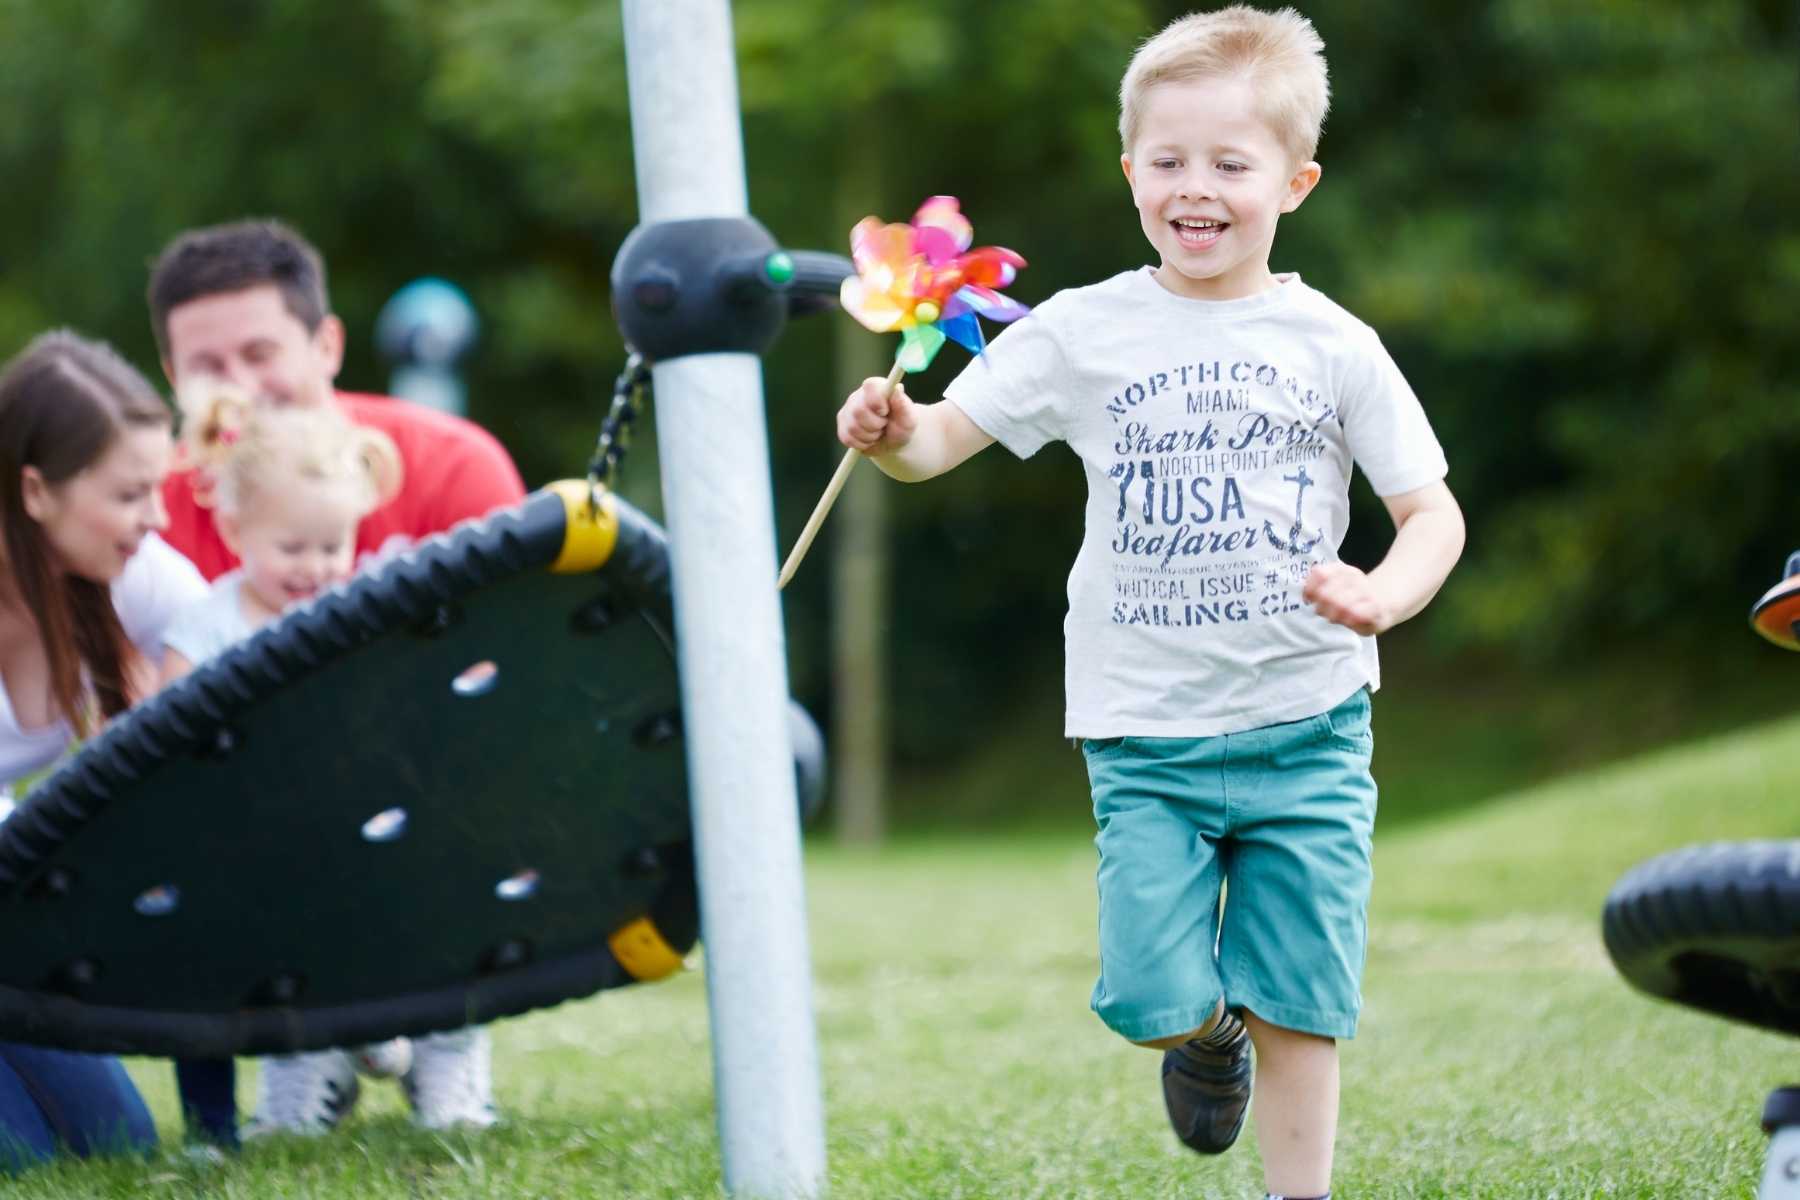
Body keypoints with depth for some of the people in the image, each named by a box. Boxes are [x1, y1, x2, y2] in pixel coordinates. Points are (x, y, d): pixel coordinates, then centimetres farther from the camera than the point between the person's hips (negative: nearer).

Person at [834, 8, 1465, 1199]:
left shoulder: (1331, 345, -1)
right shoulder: (1086, 331, 0)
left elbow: (1433, 510, 1)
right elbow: (947, 436, -2)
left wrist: (1383, 596, -20)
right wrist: (894, 430, -25)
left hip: (1306, 723, 0)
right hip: (1146, 733, 0)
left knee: (1299, 1003, 2)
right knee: (1153, 997, -6)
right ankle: (1208, 1032, 29)